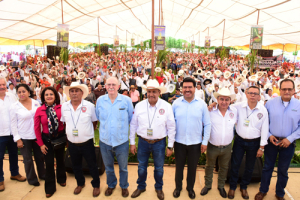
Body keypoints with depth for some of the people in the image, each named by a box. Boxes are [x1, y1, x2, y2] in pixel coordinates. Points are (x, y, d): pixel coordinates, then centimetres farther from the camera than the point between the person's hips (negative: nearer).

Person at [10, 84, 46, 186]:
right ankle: (32, 179, 30)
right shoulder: (14, 107, -8)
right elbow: (13, 124, -6)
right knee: (28, 159, 11)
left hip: (37, 135, 2)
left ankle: (42, 174, 36)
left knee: (40, 156, 15)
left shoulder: (36, 103, -2)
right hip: (24, 137, -2)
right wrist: (17, 139, -8)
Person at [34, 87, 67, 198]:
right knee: (49, 163, 7)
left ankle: (61, 179, 46)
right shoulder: (39, 110, -10)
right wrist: (41, 144, -5)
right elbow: (37, 128, -5)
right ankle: (50, 188, 27)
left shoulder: (61, 108, -13)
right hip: (46, 139, 0)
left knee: (60, 159, 19)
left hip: (60, 137, 1)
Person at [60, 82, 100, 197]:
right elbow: (64, 122, 11)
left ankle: (96, 185, 35)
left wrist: (87, 132, 1)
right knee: (76, 166, 21)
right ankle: (80, 183, 46)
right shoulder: (64, 107, -3)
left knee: (92, 166, 12)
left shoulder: (89, 106, -12)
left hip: (87, 143, -3)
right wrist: (69, 133, 8)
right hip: (72, 143, 3)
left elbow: (94, 122, 0)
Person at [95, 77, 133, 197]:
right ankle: (111, 185, 48)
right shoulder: (100, 100, -4)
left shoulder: (126, 100, -10)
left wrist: (122, 126, 2)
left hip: (122, 141, -2)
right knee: (108, 167, 23)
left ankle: (124, 186, 42)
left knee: (123, 168, 17)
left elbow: (131, 119, 1)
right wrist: (105, 126, 11)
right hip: (105, 141, 2)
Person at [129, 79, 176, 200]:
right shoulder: (139, 106, -6)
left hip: (159, 143, -1)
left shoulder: (166, 106, -11)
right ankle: (141, 187, 43)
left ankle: (159, 188, 43)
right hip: (143, 142, 1)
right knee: (141, 167, 17)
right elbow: (133, 125, 2)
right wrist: (132, 143, 4)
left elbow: (171, 127, -5)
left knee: (159, 168, 16)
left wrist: (170, 146, -3)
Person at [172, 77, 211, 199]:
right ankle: (178, 187, 39)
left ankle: (190, 188, 40)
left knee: (192, 167, 16)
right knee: (179, 166, 17)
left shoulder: (202, 104, -6)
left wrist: (205, 141, -2)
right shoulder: (176, 103, -4)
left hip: (195, 143, 0)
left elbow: (207, 124, -1)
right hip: (179, 142, 0)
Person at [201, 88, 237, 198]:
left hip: (227, 147, 2)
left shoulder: (234, 111, -5)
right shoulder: (210, 111, -14)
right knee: (209, 167, 18)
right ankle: (207, 185, 40)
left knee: (224, 168, 20)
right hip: (212, 146, -2)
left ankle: (221, 186, 44)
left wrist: (232, 137, 9)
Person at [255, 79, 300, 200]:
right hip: (271, 141, 0)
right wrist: (269, 135, -9)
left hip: (288, 143, 0)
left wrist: (290, 138, -11)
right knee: (267, 167, 13)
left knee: (283, 170, 16)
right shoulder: (270, 103, -6)